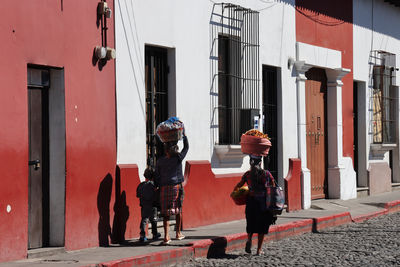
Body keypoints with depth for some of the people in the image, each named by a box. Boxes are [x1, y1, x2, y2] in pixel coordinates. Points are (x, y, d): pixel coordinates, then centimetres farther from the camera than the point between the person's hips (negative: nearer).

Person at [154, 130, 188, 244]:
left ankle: (166, 236, -5)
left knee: (166, 212, 3)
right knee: (178, 210, 15)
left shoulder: (160, 161, 0)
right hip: (177, 187, -1)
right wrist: (183, 133, 18)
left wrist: (159, 187, 15)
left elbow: (157, 176, 4)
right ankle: (178, 233, 25)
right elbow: (186, 147, 11)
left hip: (164, 188, 1)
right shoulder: (178, 158, -5)